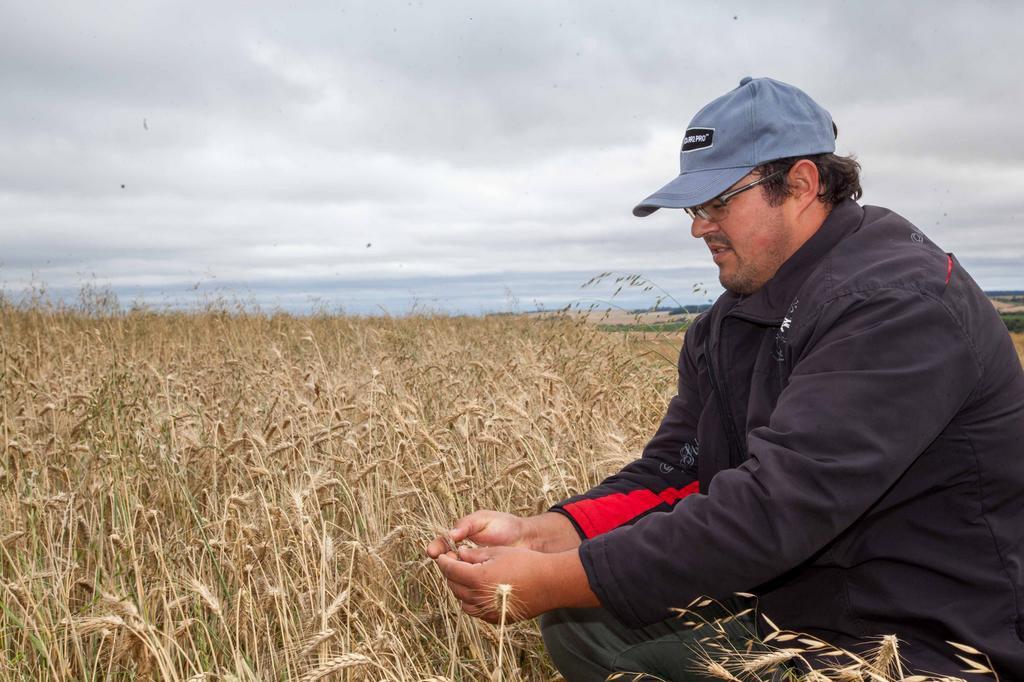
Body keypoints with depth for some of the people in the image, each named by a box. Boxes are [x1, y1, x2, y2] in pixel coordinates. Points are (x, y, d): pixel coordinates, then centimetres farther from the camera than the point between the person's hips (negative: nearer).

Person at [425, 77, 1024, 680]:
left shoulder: (902, 303, -22)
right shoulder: (723, 328, 6)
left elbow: (771, 508, -30)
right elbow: (671, 473, 0)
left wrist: (552, 581, -29)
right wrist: (536, 535, -16)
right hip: (776, 618, 7)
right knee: (575, 617, -1)